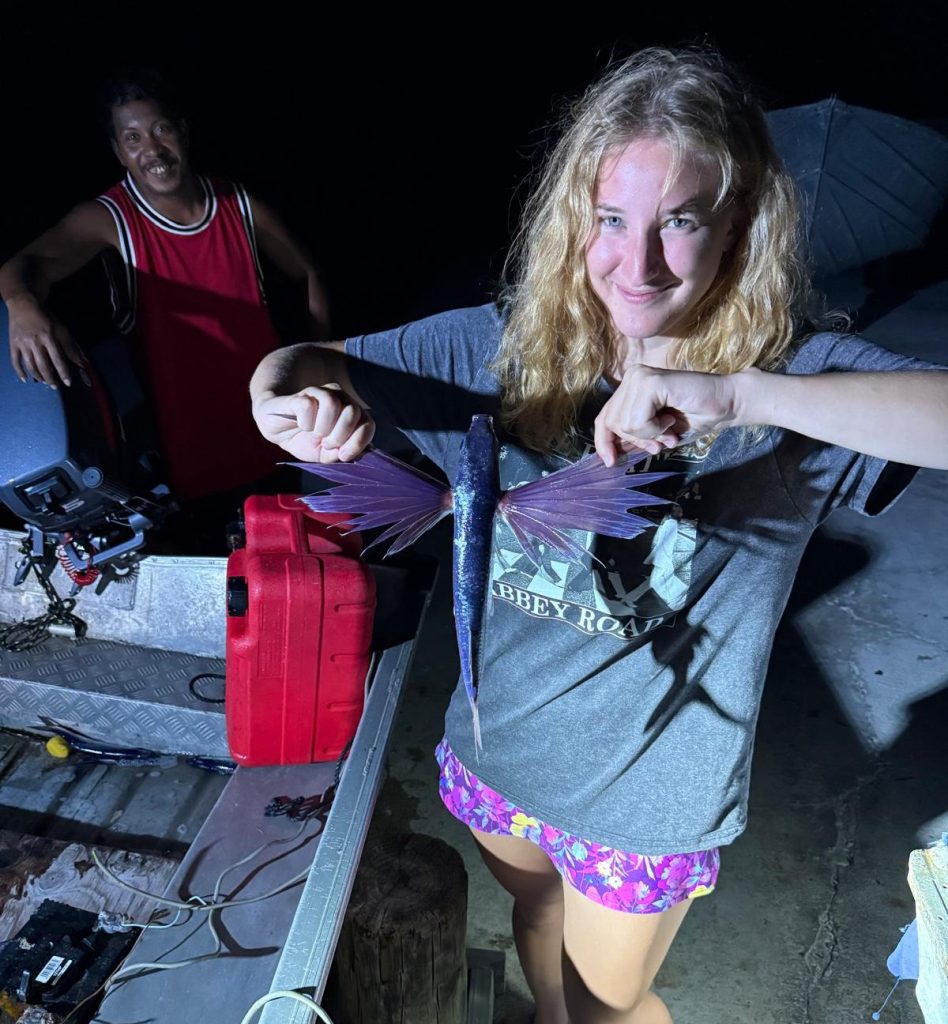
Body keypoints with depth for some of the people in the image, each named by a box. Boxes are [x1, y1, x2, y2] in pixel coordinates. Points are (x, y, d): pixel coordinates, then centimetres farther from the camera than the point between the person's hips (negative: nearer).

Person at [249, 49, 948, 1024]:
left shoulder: (791, 372, -19)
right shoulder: (506, 344, -13)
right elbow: (304, 363, -8)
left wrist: (739, 393, -45)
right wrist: (293, 395, -31)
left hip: (647, 787, -3)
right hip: (496, 743, 4)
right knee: (537, 912, 34)